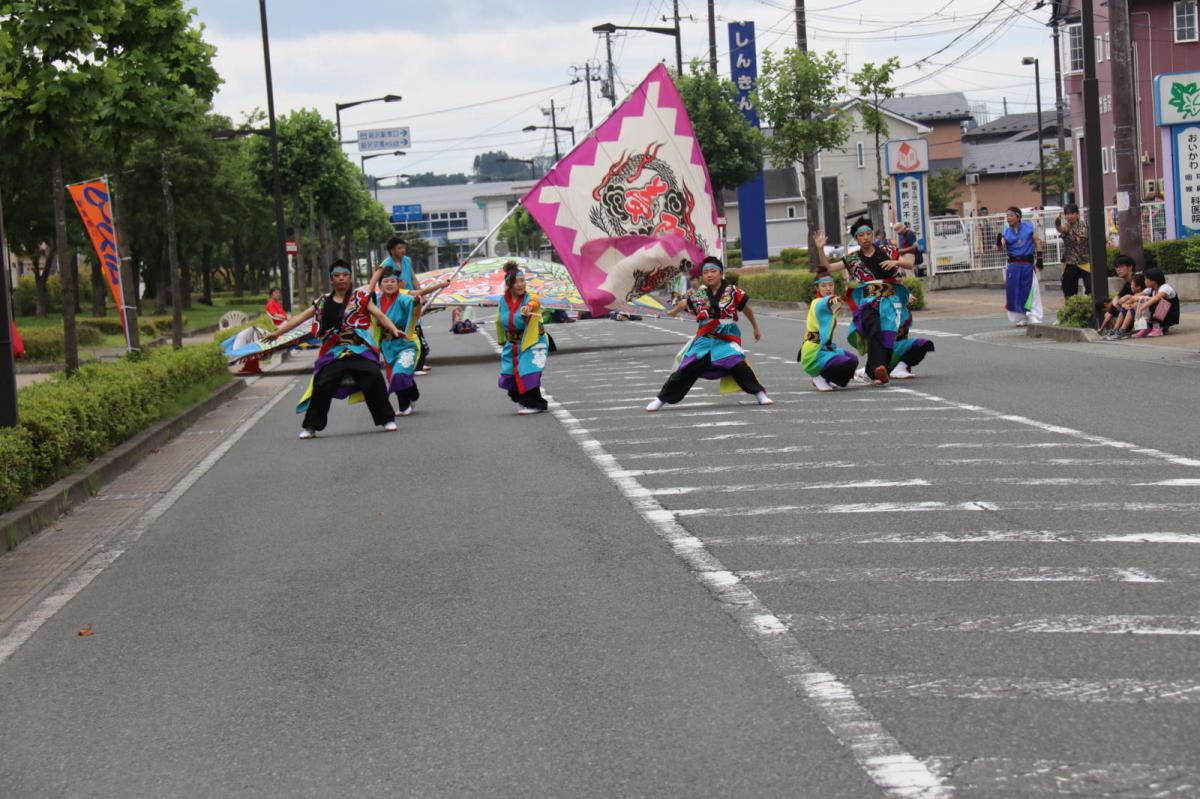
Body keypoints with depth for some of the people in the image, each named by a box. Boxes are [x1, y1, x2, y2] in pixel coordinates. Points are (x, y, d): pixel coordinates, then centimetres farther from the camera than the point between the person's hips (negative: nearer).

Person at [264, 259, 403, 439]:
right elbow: (300, 318, 16)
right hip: (333, 352, 2)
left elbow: (379, 314, -2)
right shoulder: (323, 302, 14)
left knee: (373, 380, -17)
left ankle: (387, 419, -2)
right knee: (322, 386, -8)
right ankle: (311, 426, 7)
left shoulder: (361, 297, 6)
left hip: (360, 348, -2)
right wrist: (276, 333, 13)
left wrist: (394, 329, -19)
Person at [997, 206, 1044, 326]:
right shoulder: (1006, 232, 5)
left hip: (1028, 263, -2)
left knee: (1031, 290, -4)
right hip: (1013, 264, 2)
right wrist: (999, 242, -23)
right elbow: (1001, 248, -1)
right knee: (1014, 291, 1)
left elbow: (1037, 241, 5)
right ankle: (1020, 318, 12)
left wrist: (1039, 258, 0)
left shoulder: (1029, 227, 0)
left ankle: (1034, 317, 1)